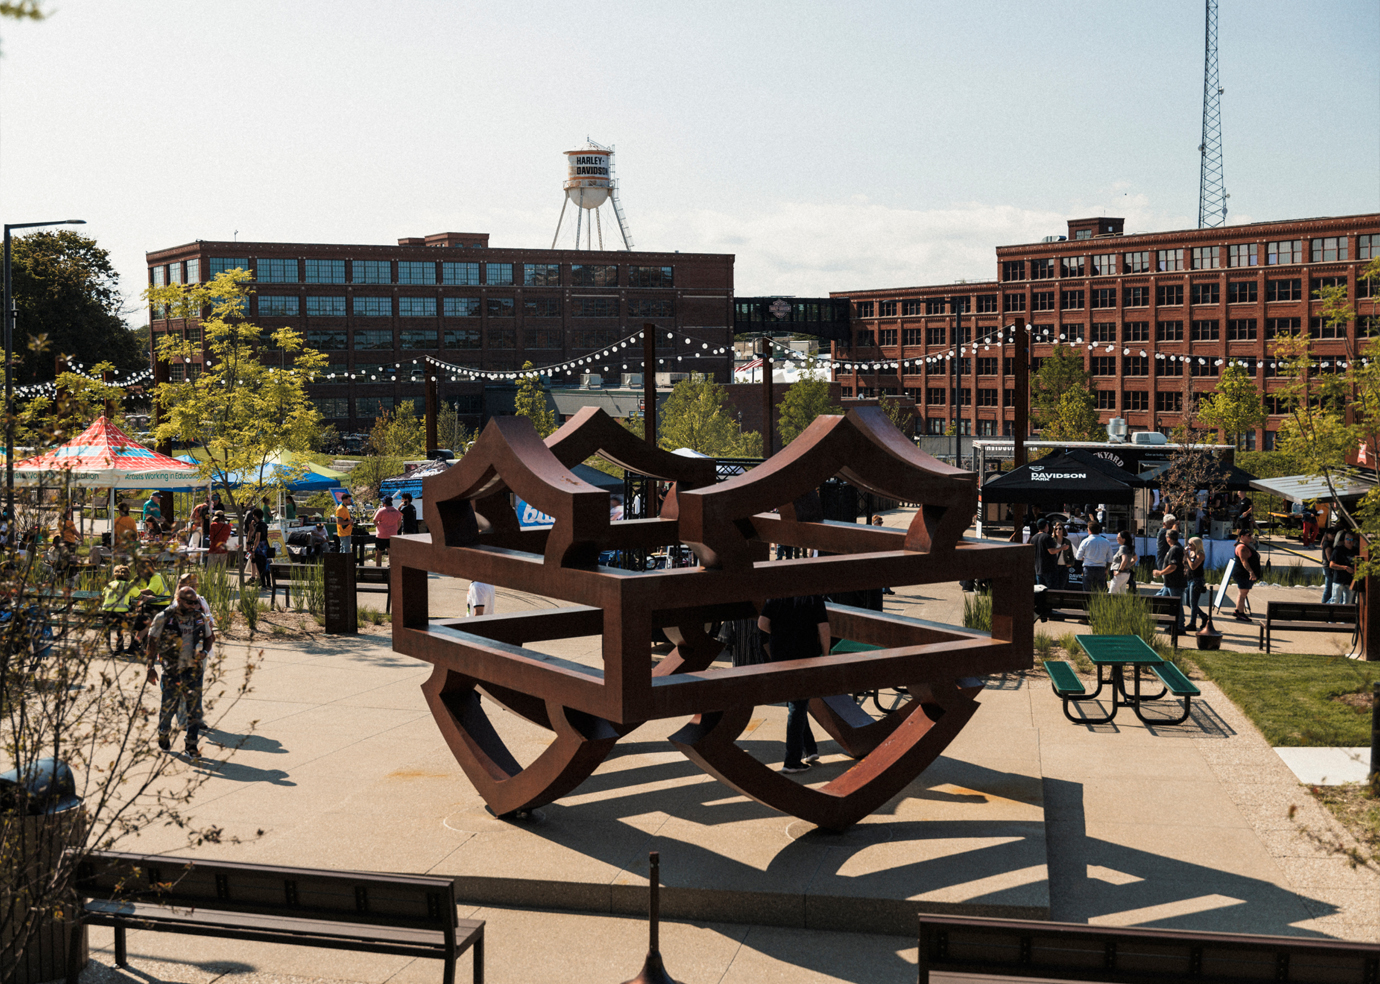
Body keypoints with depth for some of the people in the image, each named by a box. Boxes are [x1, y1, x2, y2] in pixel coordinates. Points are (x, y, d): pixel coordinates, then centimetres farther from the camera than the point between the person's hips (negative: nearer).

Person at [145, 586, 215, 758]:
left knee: (194, 708, 0)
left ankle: (192, 744, 9)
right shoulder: (164, 618, -6)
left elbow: (209, 638, 17)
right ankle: (164, 734, 35)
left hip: (194, 669, 2)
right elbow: (152, 642, -1)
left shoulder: (200, 618, 4)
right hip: (172, 671, -2)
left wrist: (204, 652, -4)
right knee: (168, 706, 7)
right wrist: (150, 668, -2)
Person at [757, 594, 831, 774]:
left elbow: (762, 623, -7)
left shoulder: (777, 596, 2)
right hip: (805, 657, -3)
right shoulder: (814, 597, -6)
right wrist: (825, 656, 0)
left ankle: (809, 749, 18)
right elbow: (823, 628, -14)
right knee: (797, 709, 2)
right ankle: (792, 761, 2)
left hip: (780, 657, 3)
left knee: (794, 704, 19)